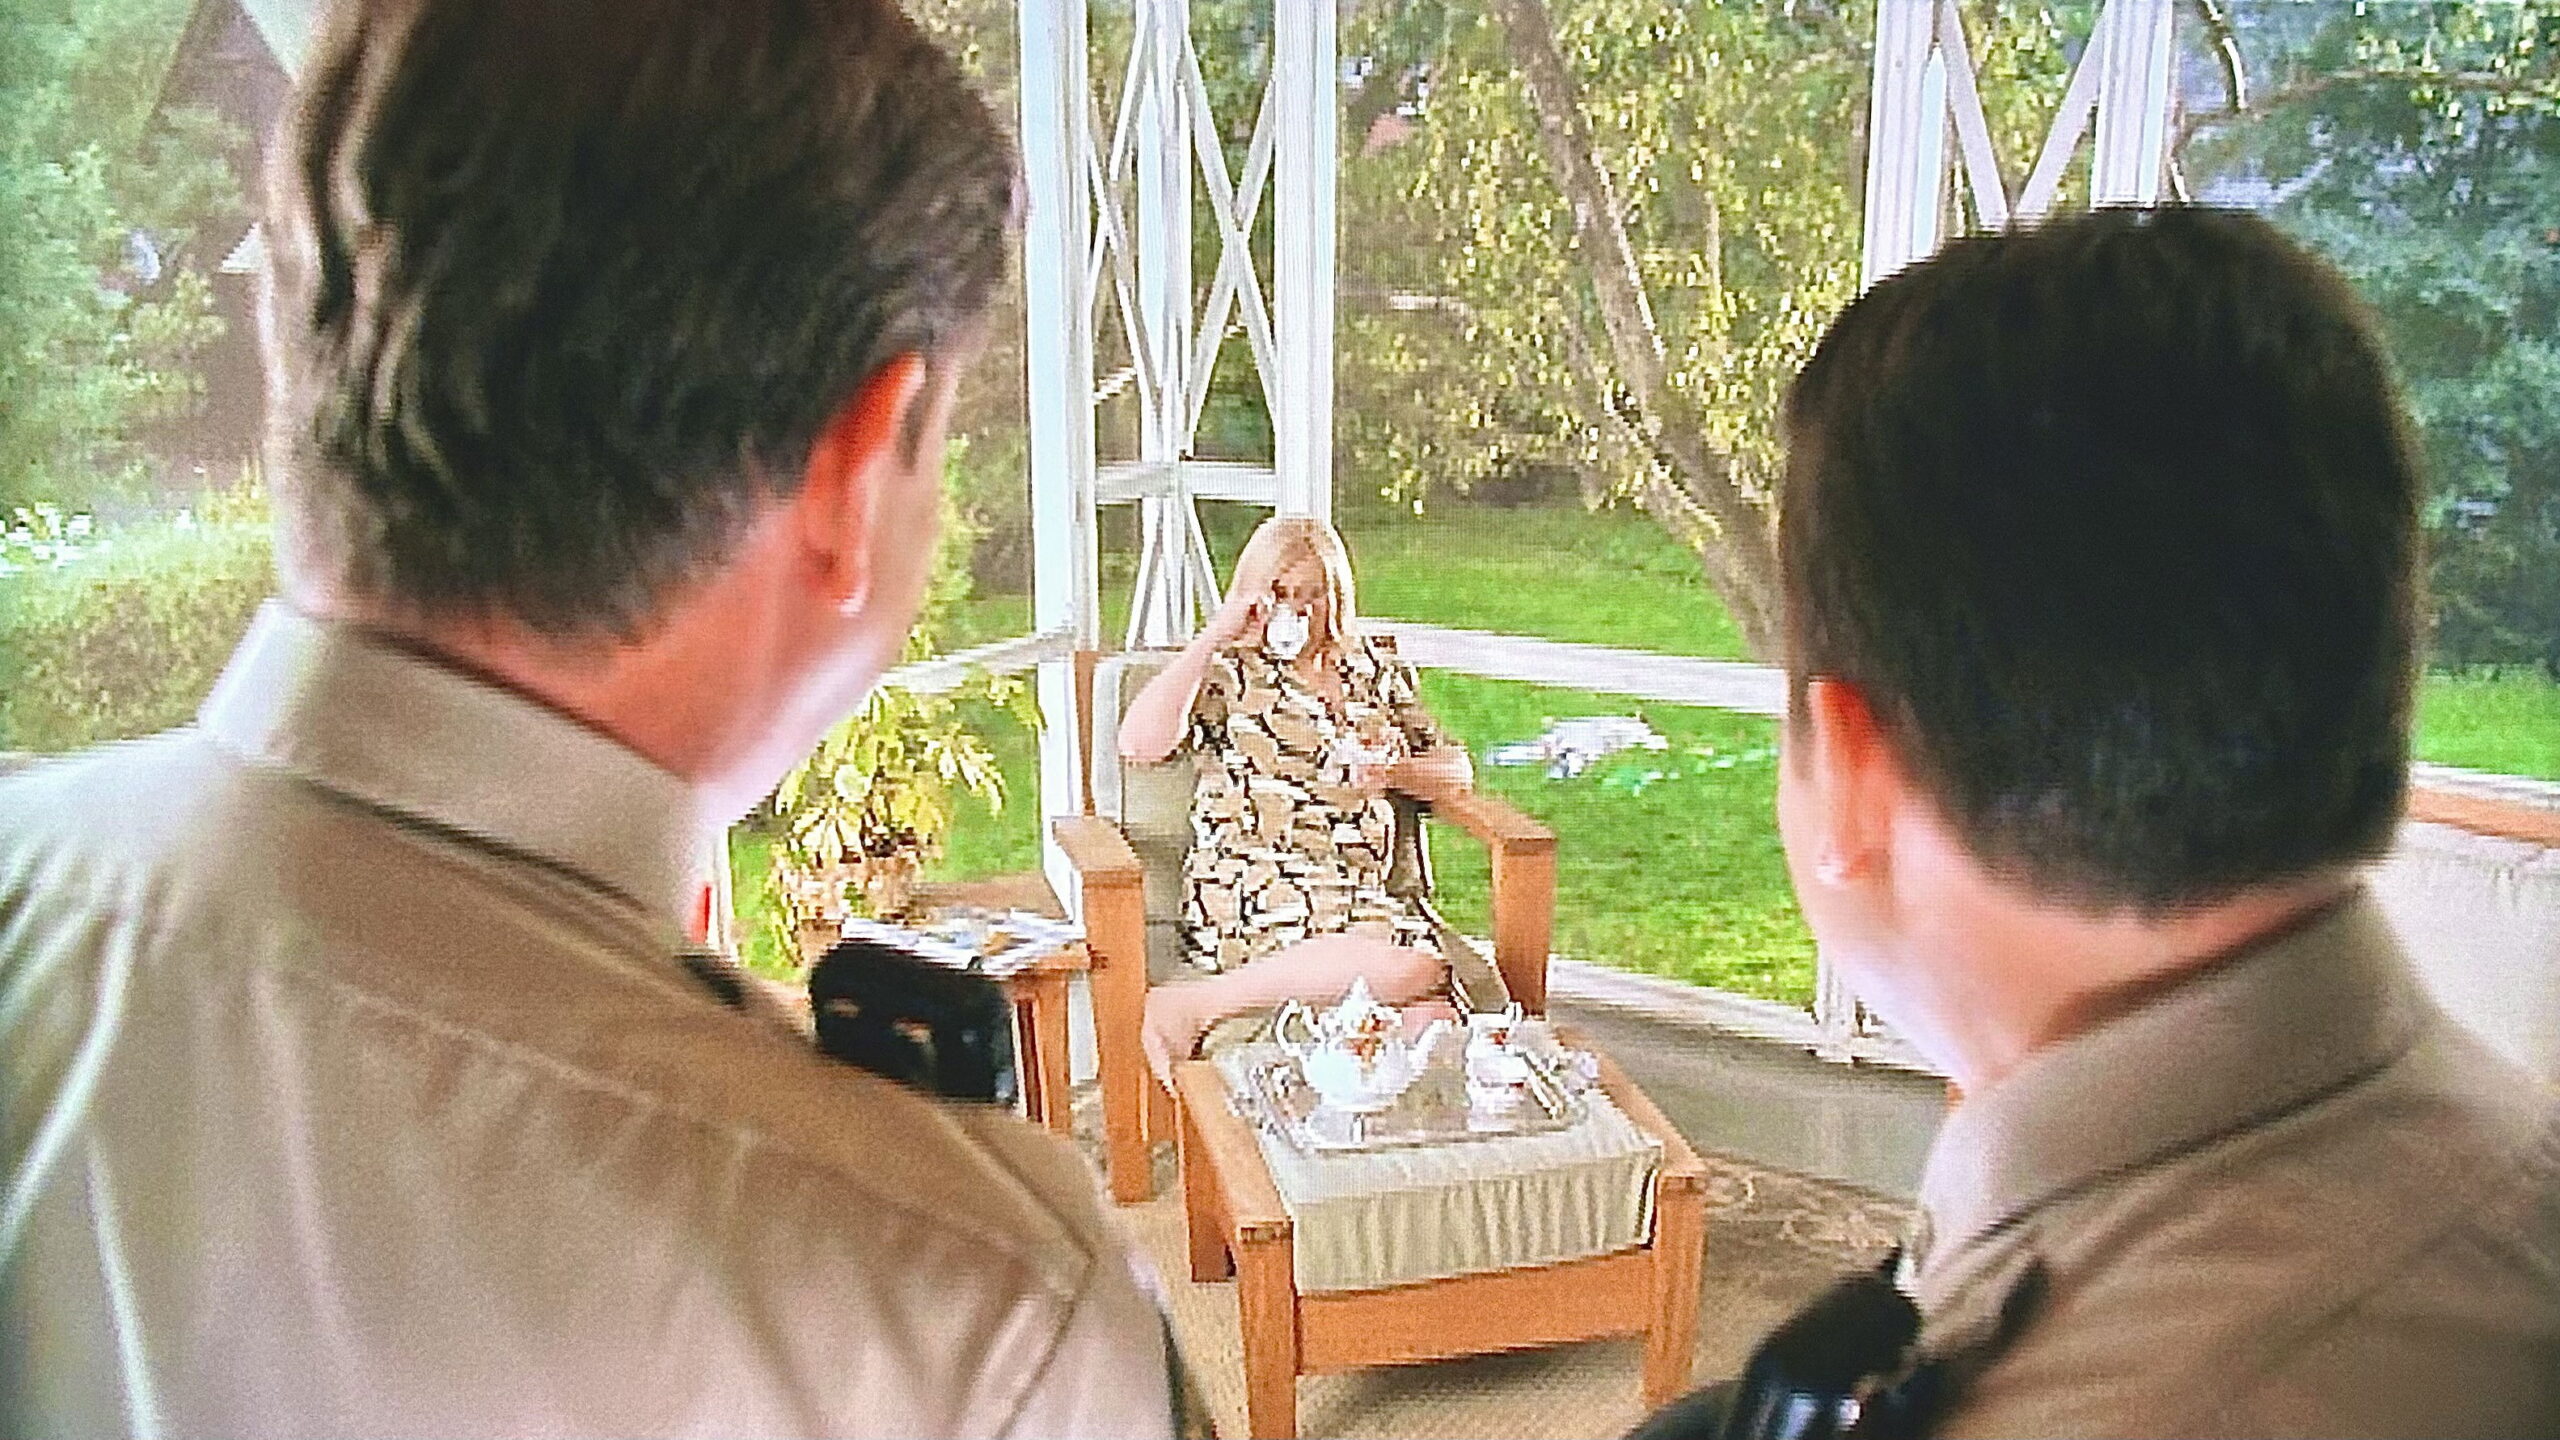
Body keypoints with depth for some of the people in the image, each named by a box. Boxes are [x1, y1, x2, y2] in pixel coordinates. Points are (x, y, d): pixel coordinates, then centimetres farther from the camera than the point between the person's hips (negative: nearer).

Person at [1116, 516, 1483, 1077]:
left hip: (1359, 885, 4)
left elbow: (1457, 767, 24)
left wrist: (1398, 771, 0)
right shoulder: (1229, 671, 9)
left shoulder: (1376, 669, 23)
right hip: (1246, 887, -4)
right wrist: (1213, 634, -6)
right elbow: (1140, 744, -9)